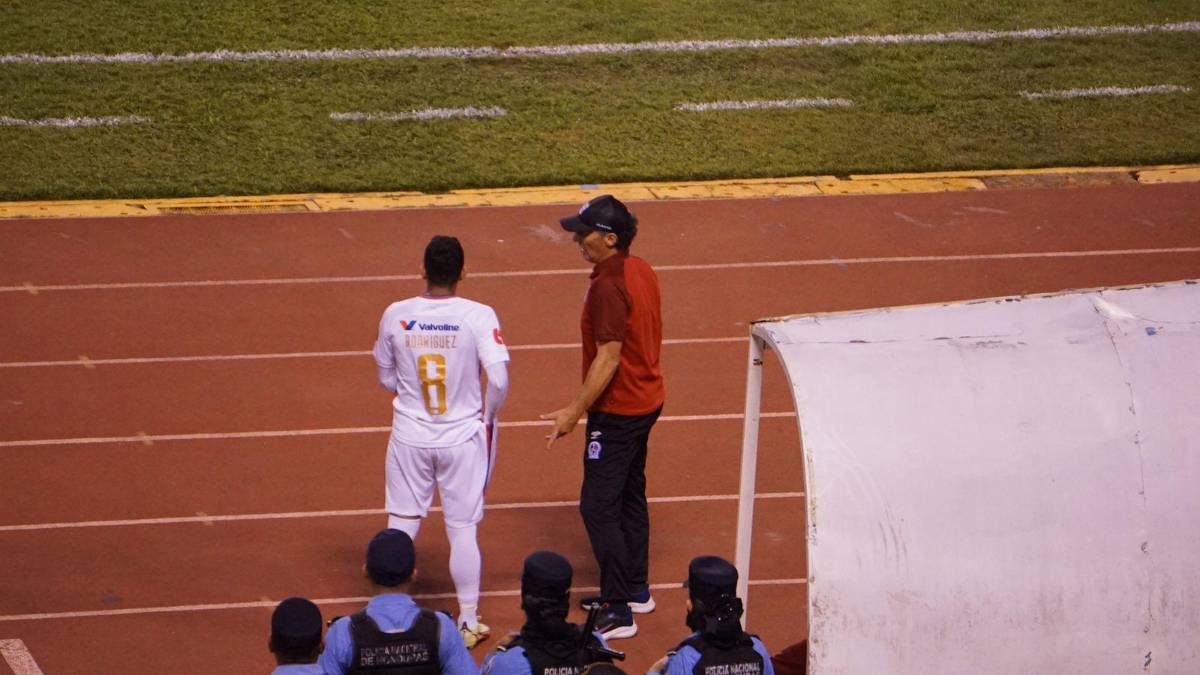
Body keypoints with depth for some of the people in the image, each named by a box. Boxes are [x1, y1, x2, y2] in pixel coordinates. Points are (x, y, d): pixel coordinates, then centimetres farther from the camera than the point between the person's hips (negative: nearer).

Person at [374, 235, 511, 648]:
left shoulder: (396, 315, -6)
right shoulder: (478, 316, -14)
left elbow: (386, 378, 5)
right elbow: (499, 379, -19)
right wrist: (488, 417, 0)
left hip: (410, 438, 1)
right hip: (463, 436, -1)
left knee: (401, 523, 12)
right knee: (462, 528, 8)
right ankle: (468, 623, 15)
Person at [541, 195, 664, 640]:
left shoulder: (608, 286, -24)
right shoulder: (641, 272, 6)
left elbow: (608, 357, -25)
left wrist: (575, 412, -20)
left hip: (617, 411, -10)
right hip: (646, 399, 10)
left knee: (598, 506, -7)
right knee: (630, 497, 21)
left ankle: (618, 611, -6)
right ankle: (635, 590, 33)